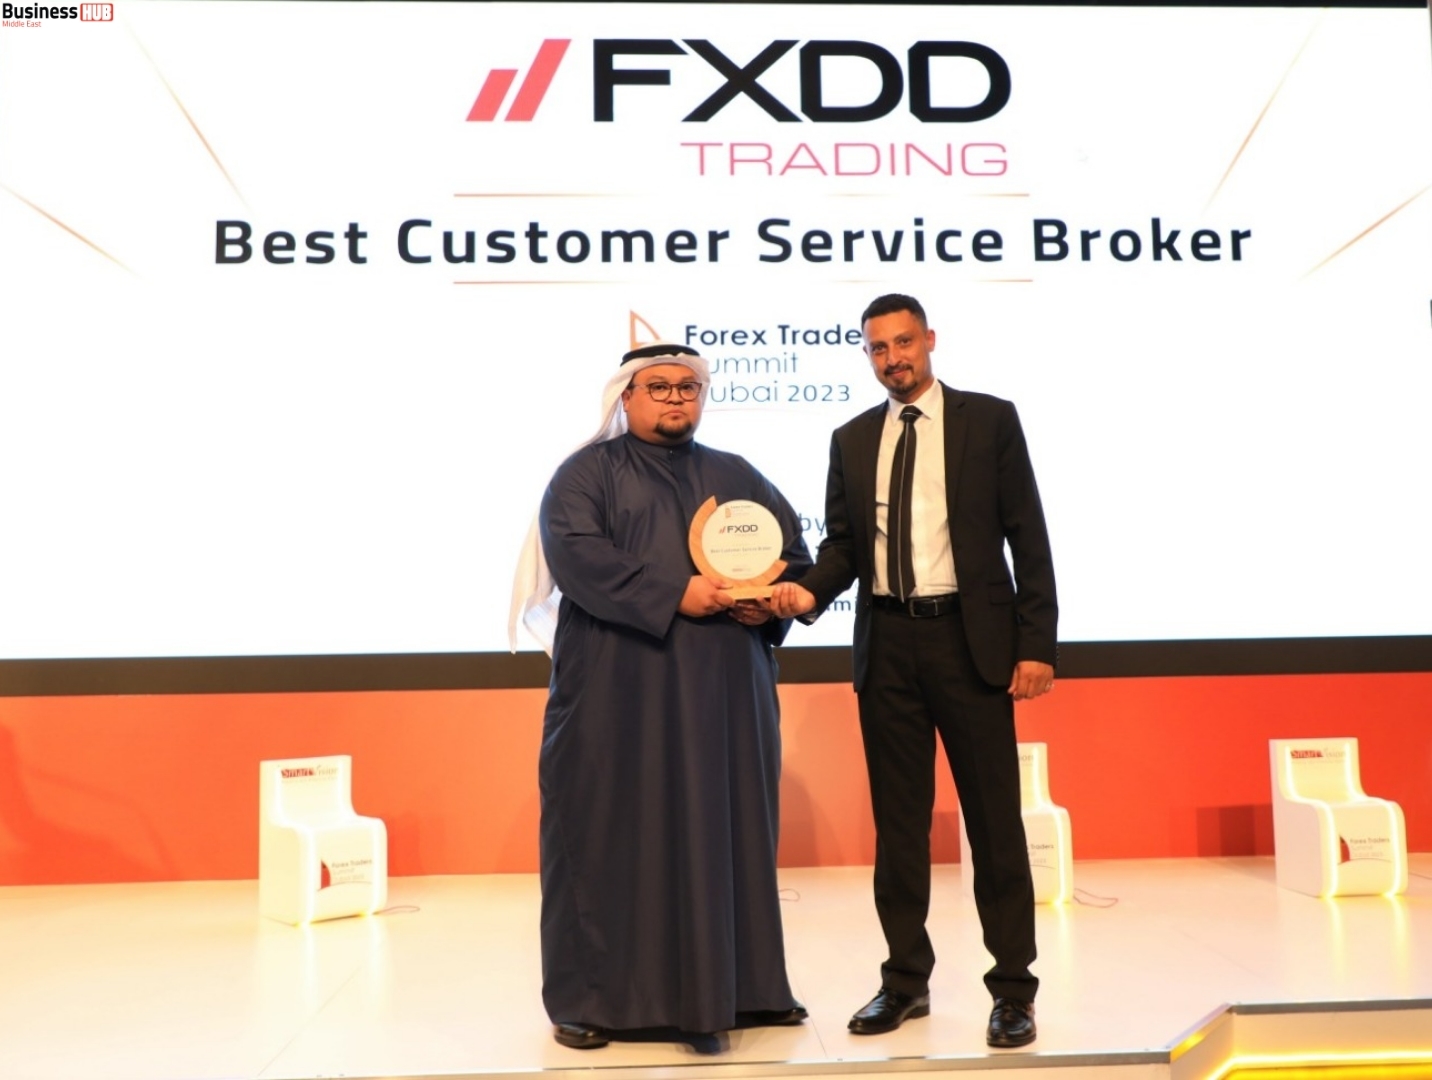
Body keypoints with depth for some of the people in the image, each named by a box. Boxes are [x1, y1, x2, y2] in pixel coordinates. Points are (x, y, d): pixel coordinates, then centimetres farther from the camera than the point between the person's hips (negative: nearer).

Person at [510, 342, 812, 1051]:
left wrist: (770, 601, -9)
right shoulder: (587, 472, 3)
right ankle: (594, 995, 14)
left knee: (728, 831, 8)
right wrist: (673, 595, -21)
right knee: (612, 834, 1)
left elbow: (794, 554, 13)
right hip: (619, 691, -4)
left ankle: (739, 985, 21)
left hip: (725, 692, 4)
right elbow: (574, 553, -13)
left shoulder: (737, 477, 17)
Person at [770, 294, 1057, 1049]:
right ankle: (906, 979, 24)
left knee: (993, 816, 3)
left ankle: (1013, 988, 17)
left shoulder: (989, 419, 2)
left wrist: (1037, 644, -8)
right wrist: (810, 591, -11)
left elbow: (1028, 538, -1)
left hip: (969, 637, -3)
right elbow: (843, 542, 10)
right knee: (897, 819, 10)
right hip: (886, 643, 3)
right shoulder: (851, 440, 11)